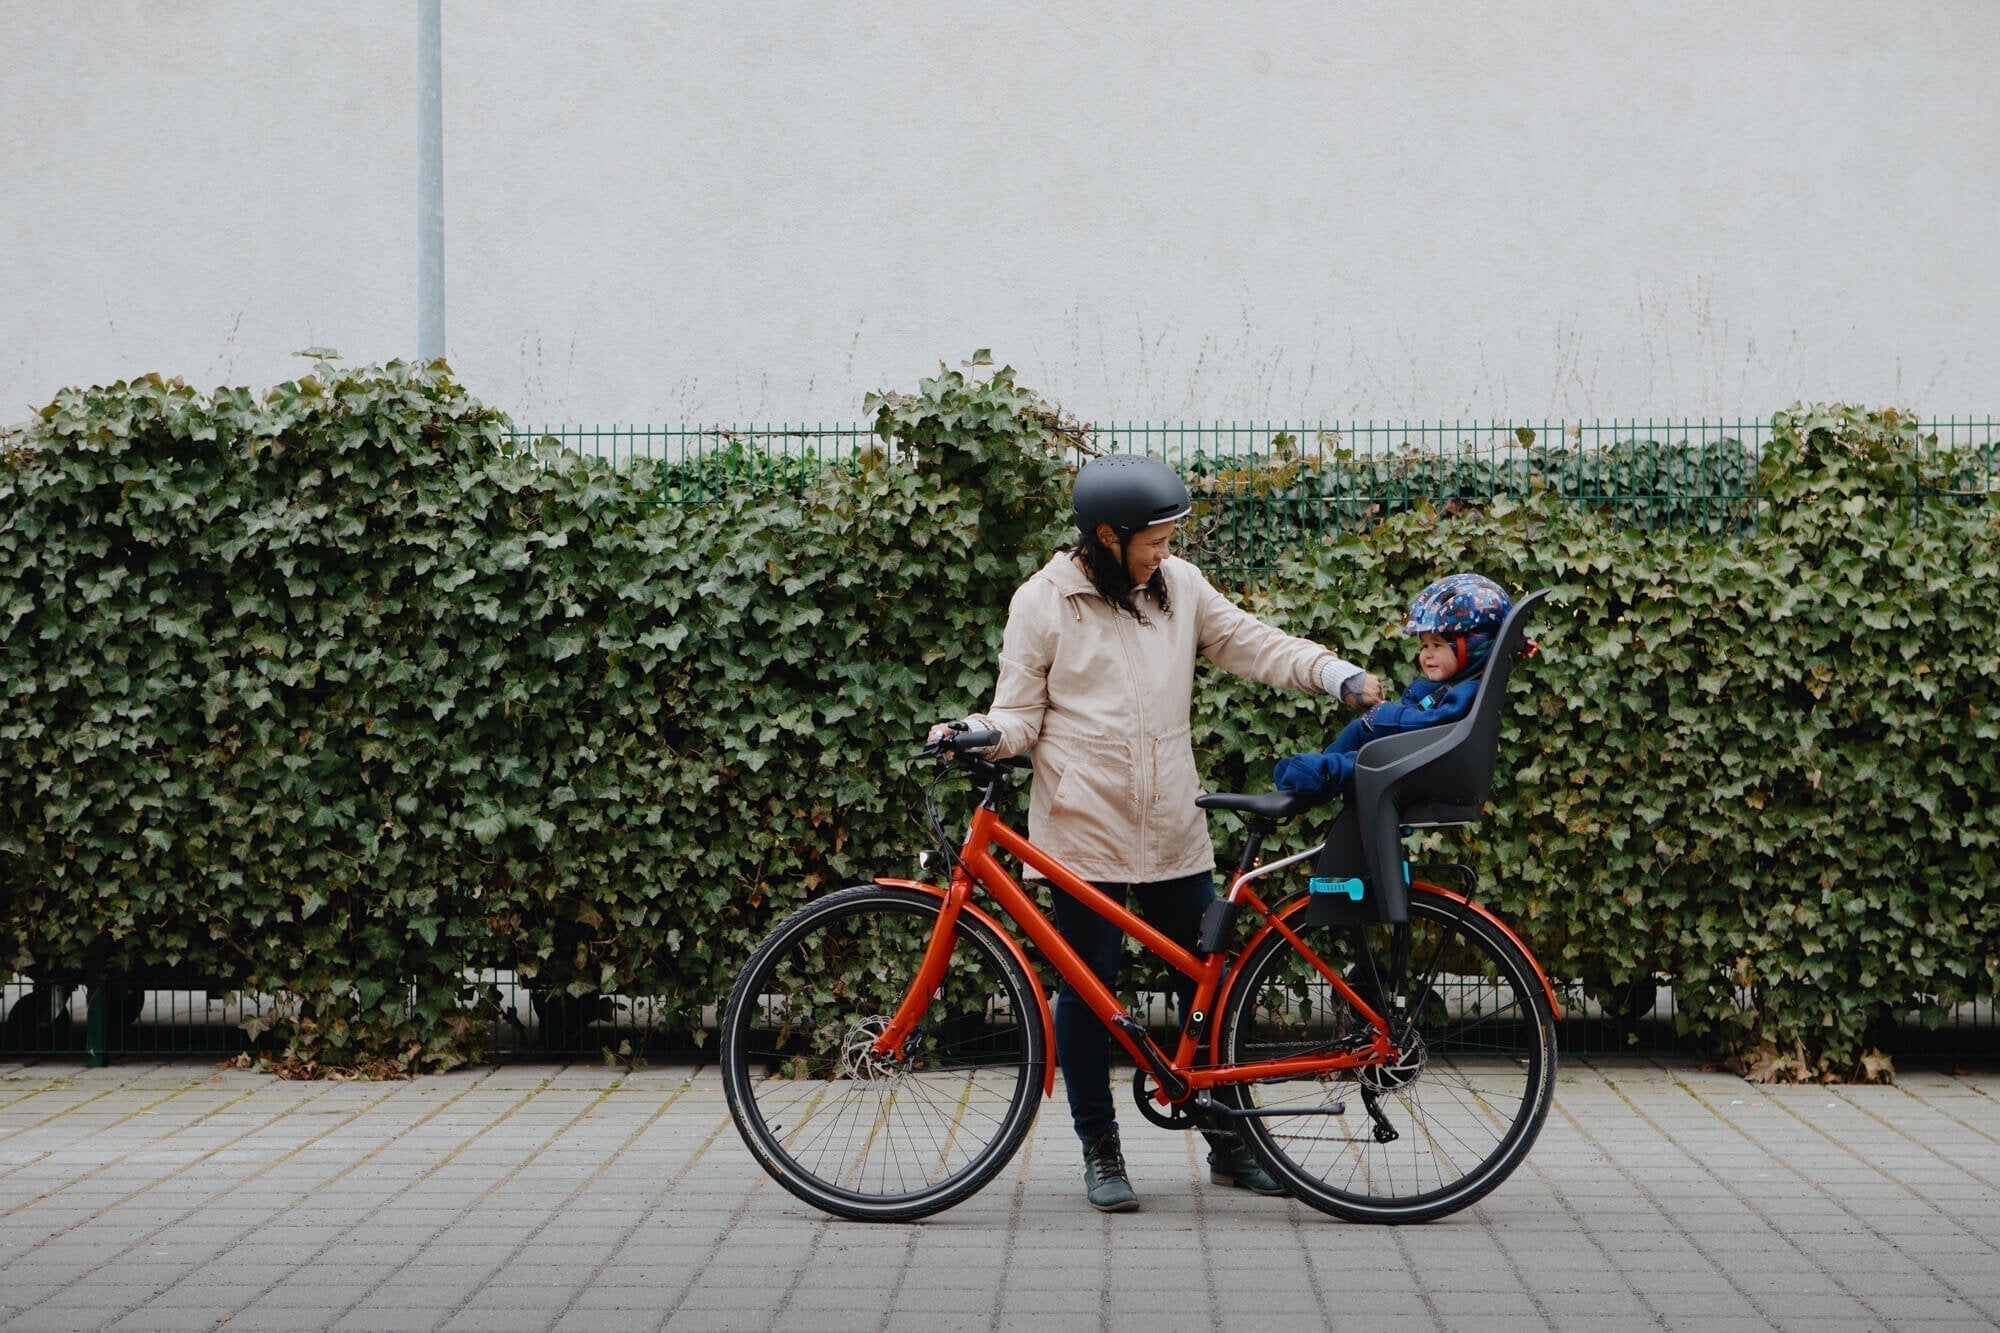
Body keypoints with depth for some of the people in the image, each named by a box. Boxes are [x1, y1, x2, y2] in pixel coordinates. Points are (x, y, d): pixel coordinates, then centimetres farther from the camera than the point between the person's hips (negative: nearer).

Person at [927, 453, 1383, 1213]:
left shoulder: (1178, 586, 8)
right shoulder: (1044, 603, -4)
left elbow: (1250, 644, 9)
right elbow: (1020, 714, -1)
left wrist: (1337, 675, -5)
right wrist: (975, 734, -21)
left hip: (1174, 832, 4)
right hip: (1085, 831, -4)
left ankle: (1228, 1142, 21)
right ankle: (1100, 1150, 16)